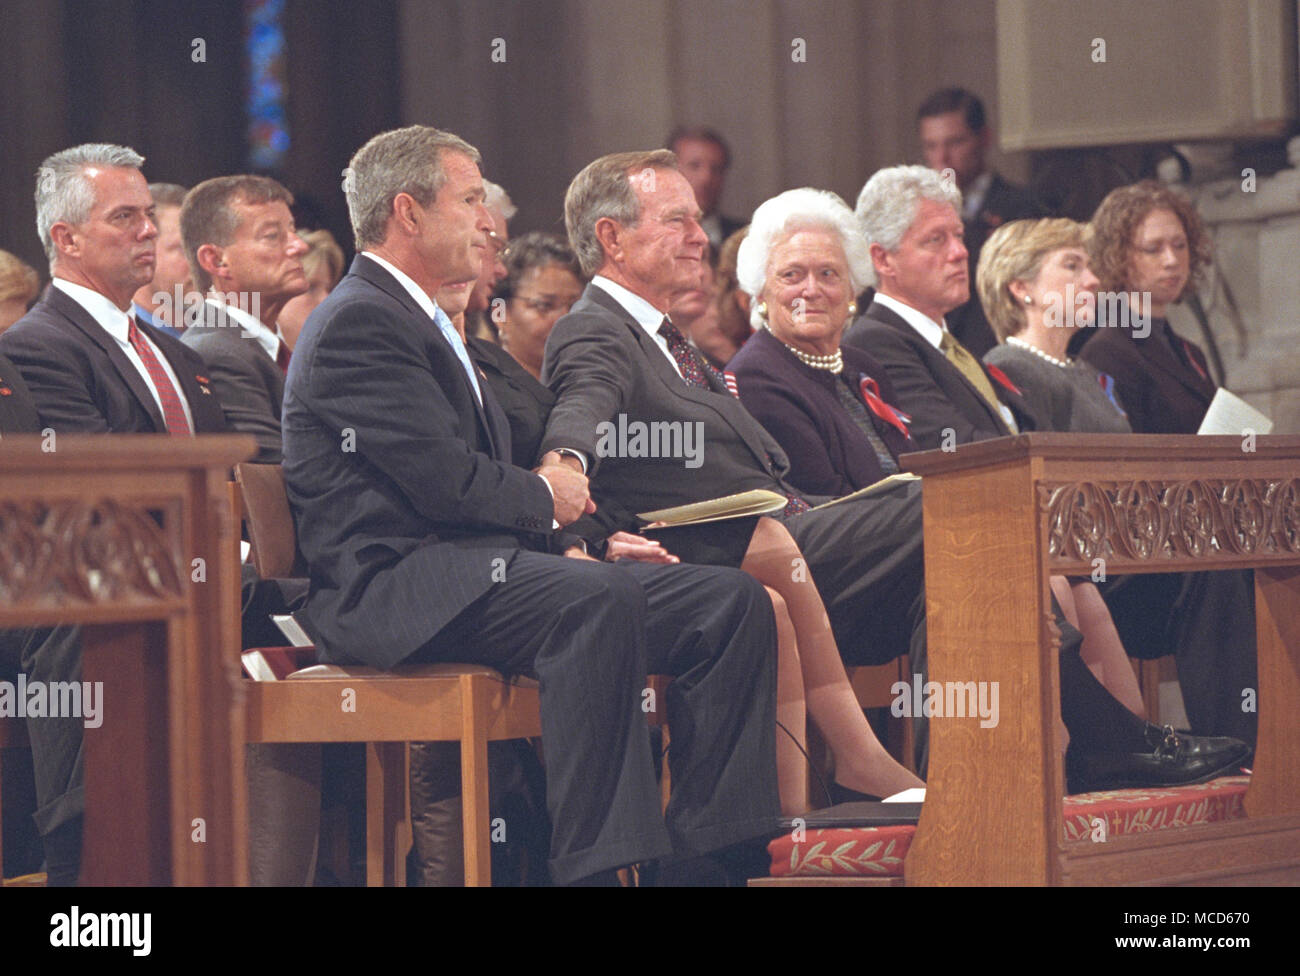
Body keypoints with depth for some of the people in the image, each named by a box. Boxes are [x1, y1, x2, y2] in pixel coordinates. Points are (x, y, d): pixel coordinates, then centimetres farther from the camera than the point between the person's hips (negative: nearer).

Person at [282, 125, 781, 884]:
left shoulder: (418, 323, 26)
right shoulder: (358, 322, -8)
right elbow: (446, 481, -18)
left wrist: (568, 544, 6)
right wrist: (543, 498, 0)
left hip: (472, 566, 10)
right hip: (394, 587, -10)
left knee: (734, 602, -4)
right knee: (600, 600, -37)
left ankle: (705, 850, -10)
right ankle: (591, 863, -38)